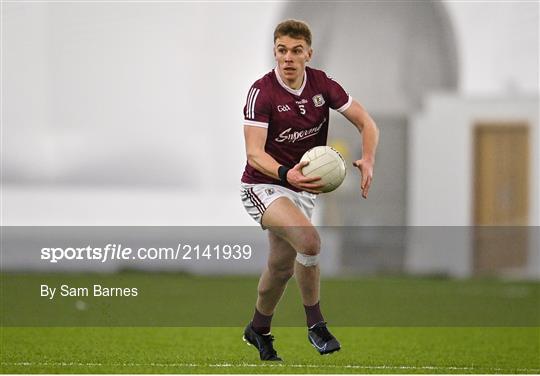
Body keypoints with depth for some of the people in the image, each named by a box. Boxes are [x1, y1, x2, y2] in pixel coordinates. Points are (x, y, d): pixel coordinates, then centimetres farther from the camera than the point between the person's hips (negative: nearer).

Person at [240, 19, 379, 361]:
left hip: (302, 188, 6)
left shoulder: (322, 84, -6)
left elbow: (366, 122, -1)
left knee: (282, 267, 17)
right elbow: (254, 152, -26)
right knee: (309, 239, -30)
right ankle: (315, 324, -15)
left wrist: (368, 160, -21)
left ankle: (259, 330, 43)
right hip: (263, 186, -6)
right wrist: (286, 174, -45)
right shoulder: (262, 92, -19)